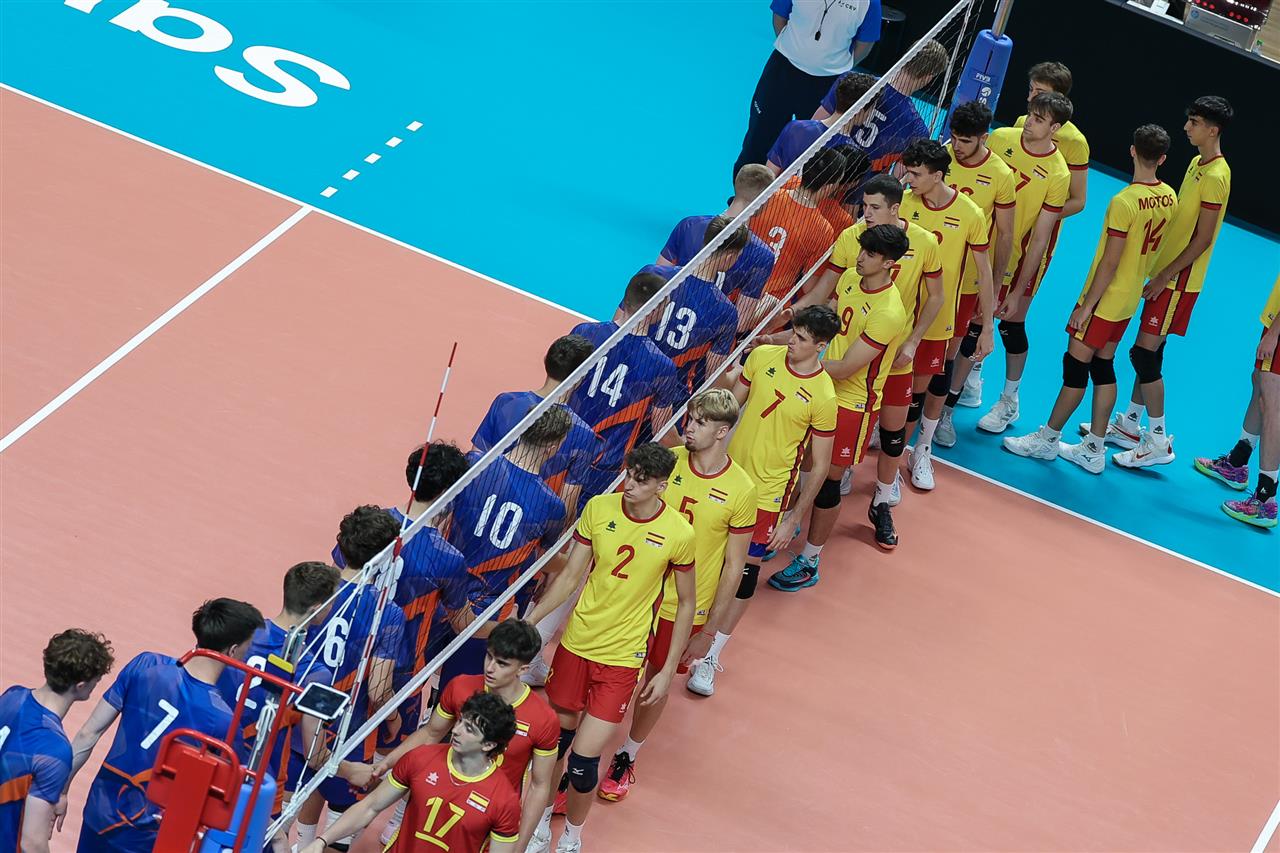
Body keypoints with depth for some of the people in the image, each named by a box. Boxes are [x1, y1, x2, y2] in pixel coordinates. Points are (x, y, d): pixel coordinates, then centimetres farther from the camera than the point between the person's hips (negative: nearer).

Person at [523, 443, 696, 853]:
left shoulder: (678, 534, -16)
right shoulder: (598, 508, -9)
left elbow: (686, 603, -3)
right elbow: (570, 575, 2)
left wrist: (668, 670, -2)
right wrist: (527, 622, -3)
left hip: (622, 658, -3)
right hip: (576, 643, 3)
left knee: (584, 759, -5)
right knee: (556, 737, 14)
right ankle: (543, 816, 41)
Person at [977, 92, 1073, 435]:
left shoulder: (1058, 175, -22)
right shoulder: (1000, 138, -11)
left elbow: (1040, 238, -19)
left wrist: (1018, 292, -17)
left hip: (1017, 256, -3)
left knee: (1011, 324, 6)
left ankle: (1009, 401, 26)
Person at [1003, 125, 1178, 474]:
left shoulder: (1124, 202, -24)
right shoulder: (1169, 198, -1)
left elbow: (1109, 263, -22)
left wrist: (1086, 306, -15)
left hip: (1104, 298, -8)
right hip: (1130, 299, 8)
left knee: (1076, 365, 4)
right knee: (1103, 366, 14)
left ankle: (1048, 439, 16)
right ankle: (1093, 450, 20)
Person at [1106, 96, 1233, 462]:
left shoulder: (1215, 176, -20)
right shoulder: (1197, 163, 10)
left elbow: (1202, 240, -21)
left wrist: (1163, 277, -18)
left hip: (1180, 280, -9)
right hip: (1167, 271, 9)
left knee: (1144, 353, -8)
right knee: (1148, 352, 16)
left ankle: (1158, 443, 0)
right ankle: (1130, 424, 28)